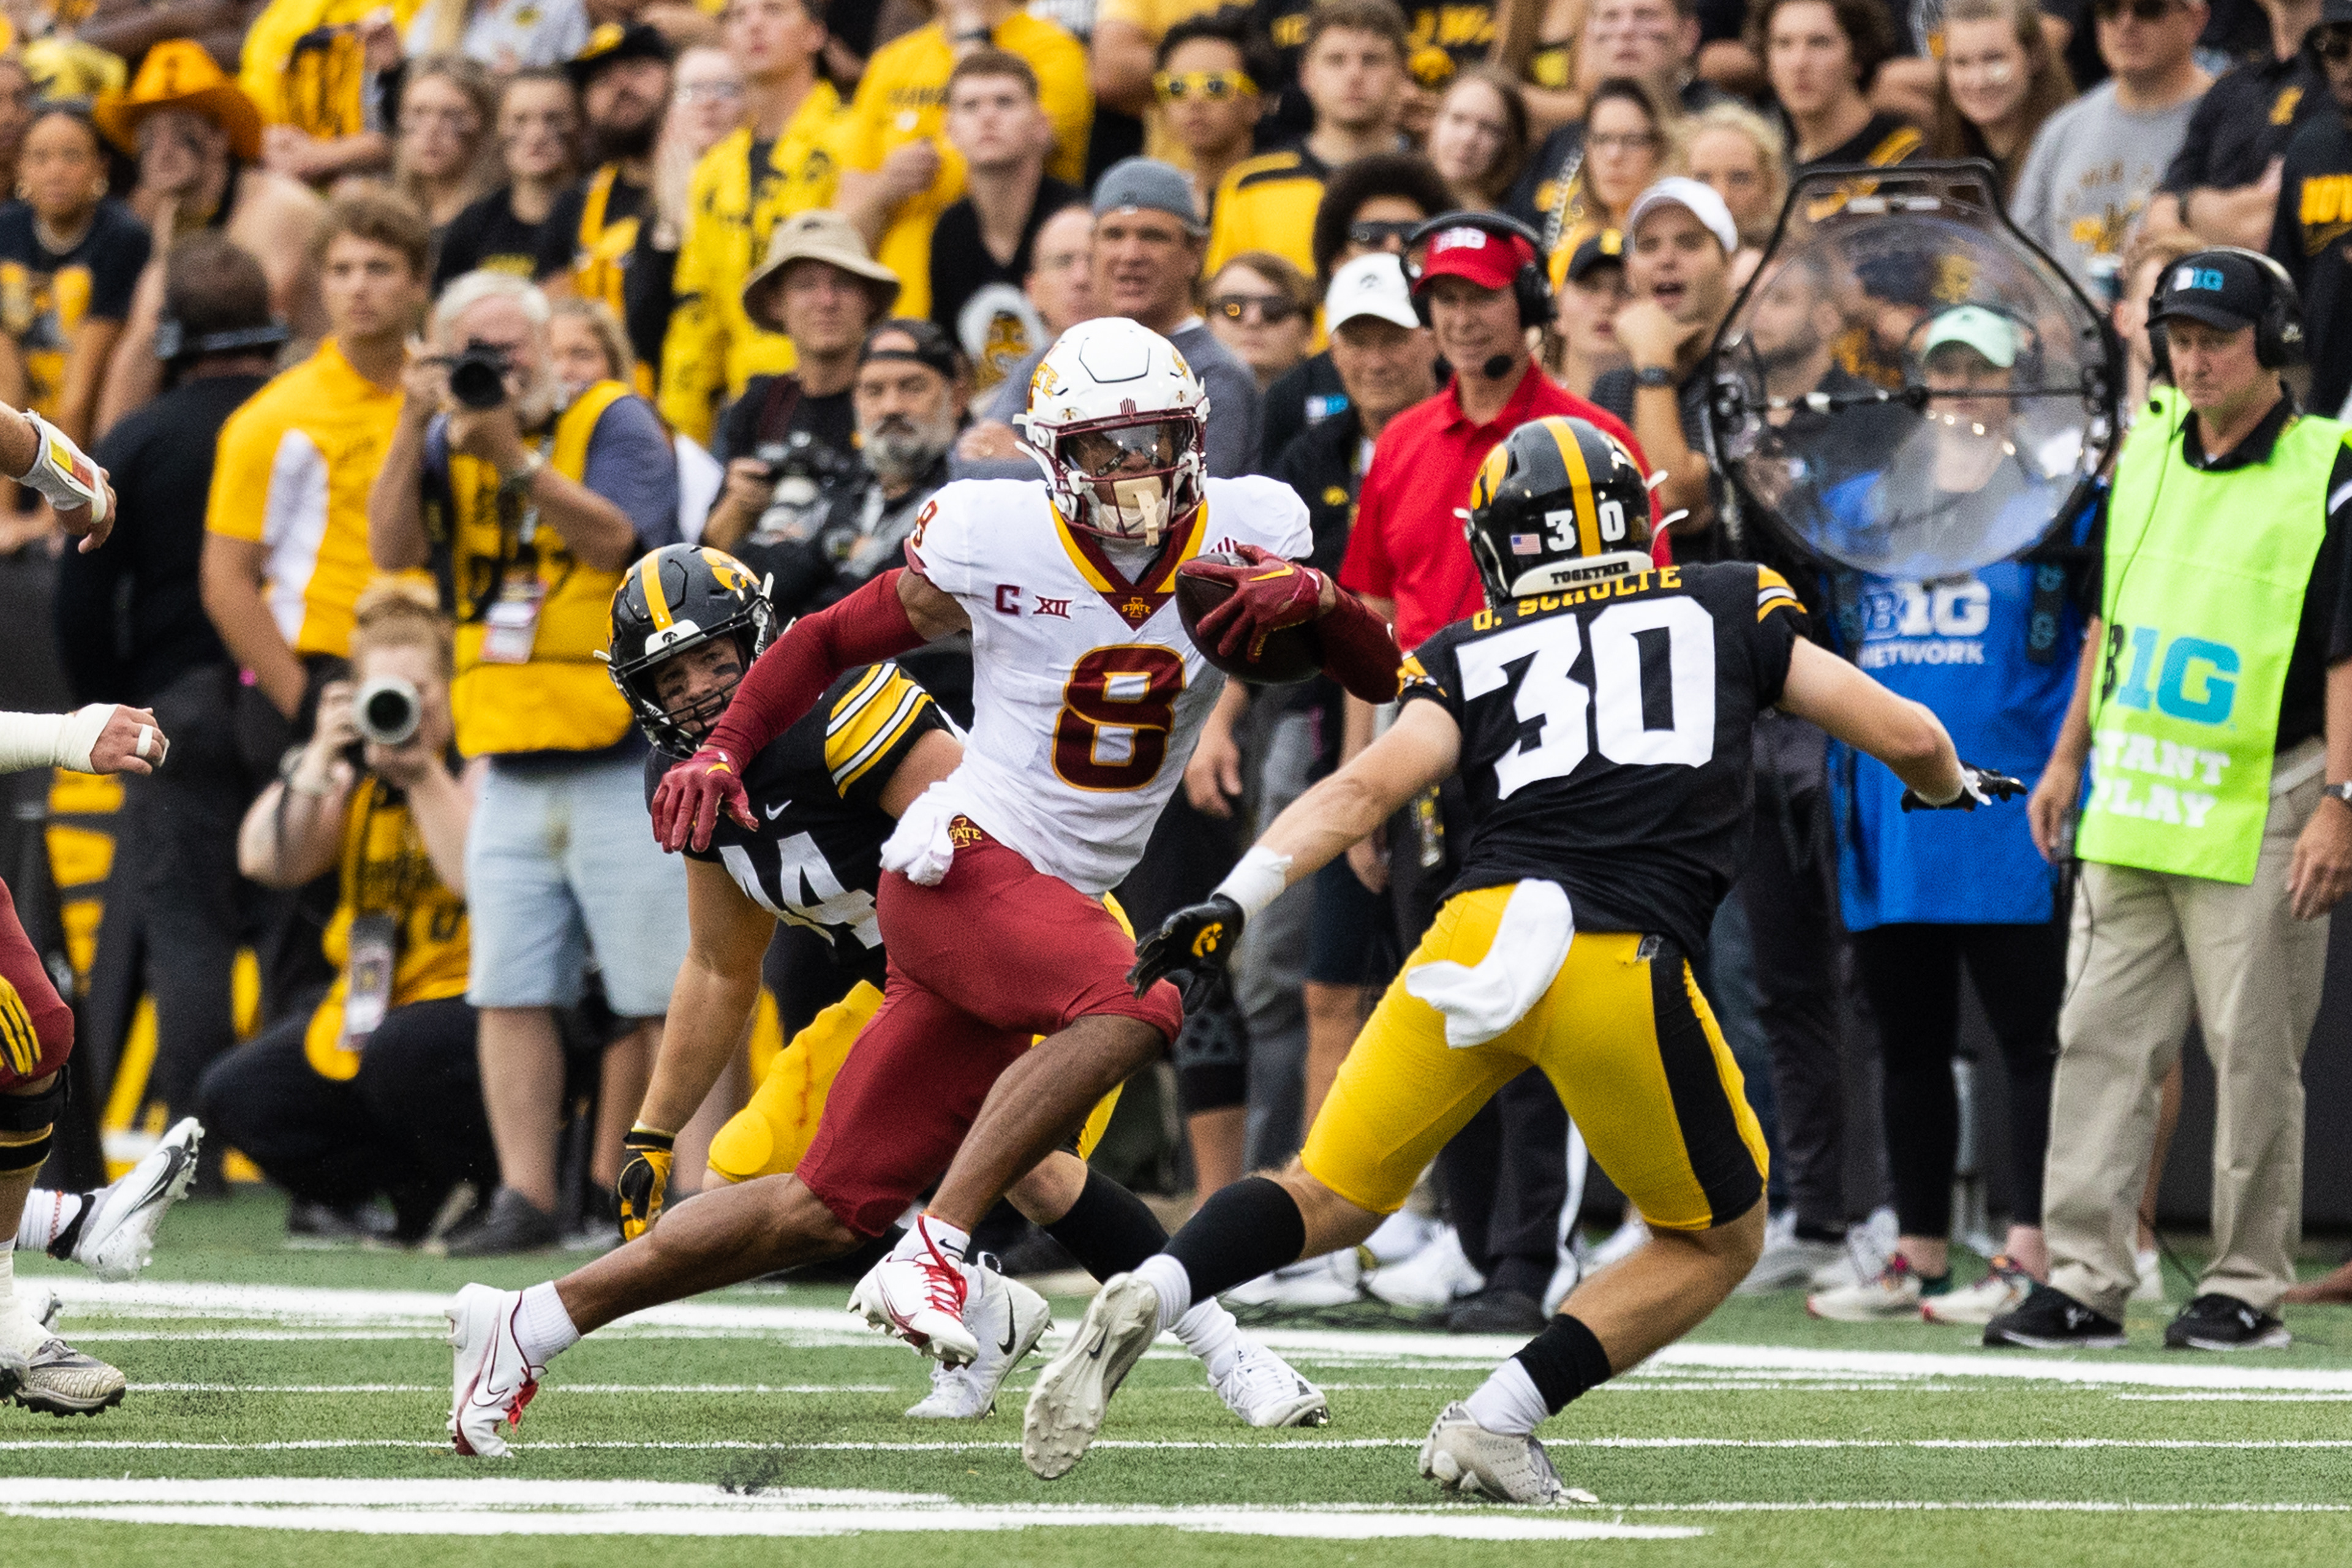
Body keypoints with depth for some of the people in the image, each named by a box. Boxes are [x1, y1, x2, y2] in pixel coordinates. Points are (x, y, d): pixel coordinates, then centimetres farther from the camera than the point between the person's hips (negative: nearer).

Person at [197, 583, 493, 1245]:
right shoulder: (353, 773, 8)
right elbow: (264, 861, -5)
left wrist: (423, 776, -26)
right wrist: (318, 763, -16)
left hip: (472, 999, -7)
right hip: (369, 1003, 7)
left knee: (398, 1051, -38)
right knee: (234, 1095, -7)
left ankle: (504, 1191, -12)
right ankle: (418, 1196, -2)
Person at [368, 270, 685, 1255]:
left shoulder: (615, 424, -2)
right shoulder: (450, 443, 13)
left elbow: (614, 539, -17)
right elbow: (392, 549, 0)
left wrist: (513, 454, -25)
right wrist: (415, 427, -11)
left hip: (626, 763, -5)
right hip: (511, 773, 5)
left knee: (661, 992, -5)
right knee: (512, 992, 2)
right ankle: (525, 1199, 4)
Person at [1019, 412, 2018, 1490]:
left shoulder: (1469, 657, 19)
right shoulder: (1725, 610, 20)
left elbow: (1370, 783, 1)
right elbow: (1907, 736, 22)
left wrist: (1238, 899, -7)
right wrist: (1952, 789, 45)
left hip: (1476, 930, 2)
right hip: (1621, 966, -2)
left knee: (1330, 1199, 15)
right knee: (1717, 1241, 18)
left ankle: (1150, 1295, -13)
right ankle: (1498, 1421, 2)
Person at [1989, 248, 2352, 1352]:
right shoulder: (2148, 451, 11)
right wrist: (2069, 757, 18)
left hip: (2260, 809, -6)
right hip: (2132, 797, 6)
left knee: (2254, 1053, -1)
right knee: (2101, 1040, 3)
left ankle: (2247, 1288, 7)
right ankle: (2083, 1280, 5)